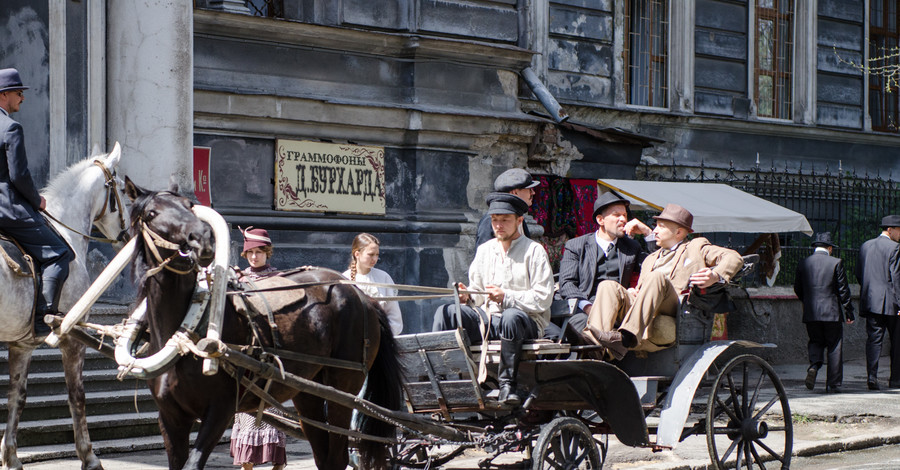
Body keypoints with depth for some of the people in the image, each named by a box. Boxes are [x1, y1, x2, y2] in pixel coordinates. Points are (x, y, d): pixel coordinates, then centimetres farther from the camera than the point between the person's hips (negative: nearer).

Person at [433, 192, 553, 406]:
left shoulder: (534, 251, 0)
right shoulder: (484, 250, 18)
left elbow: (543, 299, -9)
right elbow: (477, 296, 19)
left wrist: (506, 297, -18)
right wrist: (467, 296, -6)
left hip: (528, 321, -5)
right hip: (487, 318, 5)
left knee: (511, 317, -40)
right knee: (446, 312, -17)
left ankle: (507, 384, -33)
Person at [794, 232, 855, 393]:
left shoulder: (803, 264, 3)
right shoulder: (836, 263, -6)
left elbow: (797, 289, 11)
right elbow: (843, 290, -5)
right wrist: (849, 312, 2)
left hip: (810, 314, 3)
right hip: (832, 313, -3)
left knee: (816, 342, 18)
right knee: (834, 347, 7)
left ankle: (813, 366, -12)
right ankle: (833, 384, 8)